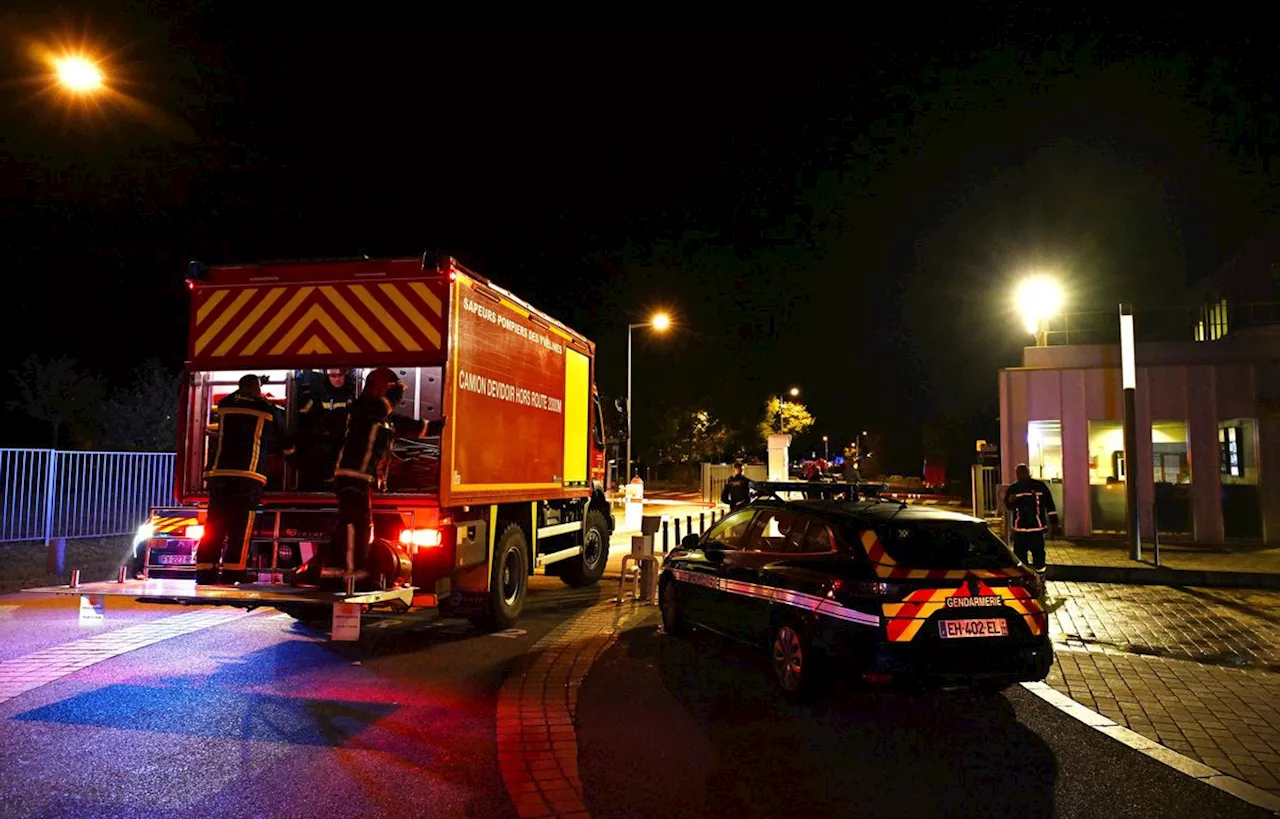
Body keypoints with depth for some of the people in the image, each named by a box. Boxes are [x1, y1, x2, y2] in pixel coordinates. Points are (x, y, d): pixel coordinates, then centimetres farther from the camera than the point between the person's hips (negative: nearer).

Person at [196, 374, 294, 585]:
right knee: (240, 529, -2)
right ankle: (232, 575, -6)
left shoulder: (224, 404, 14)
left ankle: (205, 574, 3)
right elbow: (286, 445, 17)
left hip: (219, 473, 3)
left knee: (214, 527, 5)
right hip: (248, 475, -3)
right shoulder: (268, 409, 8)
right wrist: (288, 448, 41)